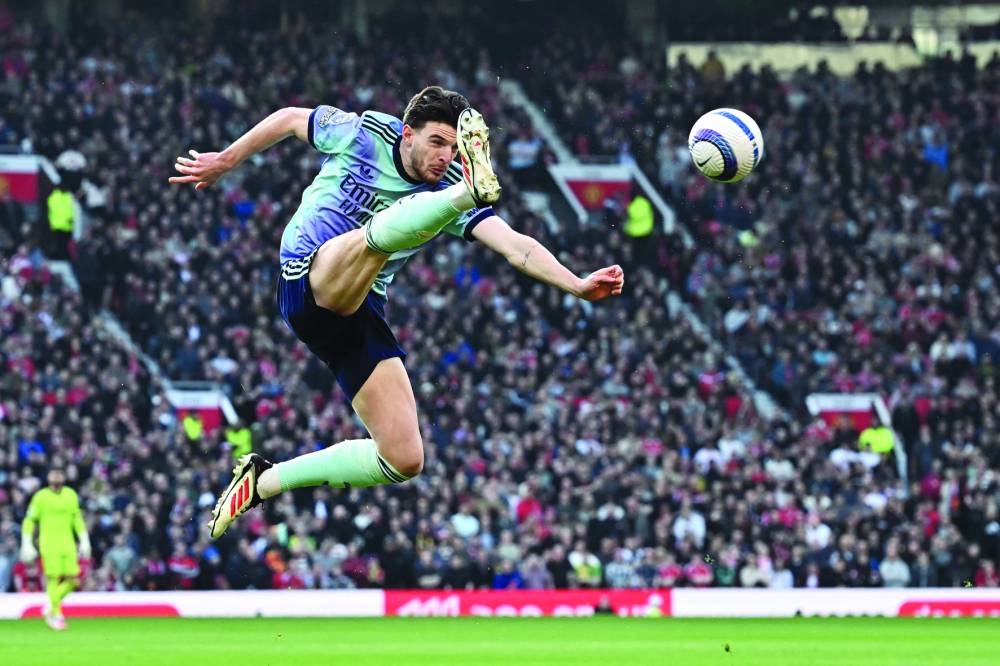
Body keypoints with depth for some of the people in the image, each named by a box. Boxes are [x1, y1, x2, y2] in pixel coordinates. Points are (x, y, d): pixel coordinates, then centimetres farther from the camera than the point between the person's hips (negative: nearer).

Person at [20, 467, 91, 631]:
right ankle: (55, 615, 4)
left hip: (68, 543, 4)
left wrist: (84, 541, 14)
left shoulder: (70, 495, 9)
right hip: (49, 543, -4)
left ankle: (51, 607, 18)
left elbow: (77, 519, 18)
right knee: (54, 579, -9)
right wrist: (27, 545, -6)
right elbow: (29, 521, 0)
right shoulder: (41, 497, -3)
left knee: (73, 579, -2)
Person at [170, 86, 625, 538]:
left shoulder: (448, 189, 0)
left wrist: (579, 286, -28)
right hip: (307, 281, -5)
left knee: (404, 460, -5)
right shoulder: (365, 133, -4)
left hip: (358, 315, 5)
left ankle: (263, 481, 7)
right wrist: (224, 162, 23)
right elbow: (289, 119, 14)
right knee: (378, 232, -36)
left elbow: (516, 246, -13)